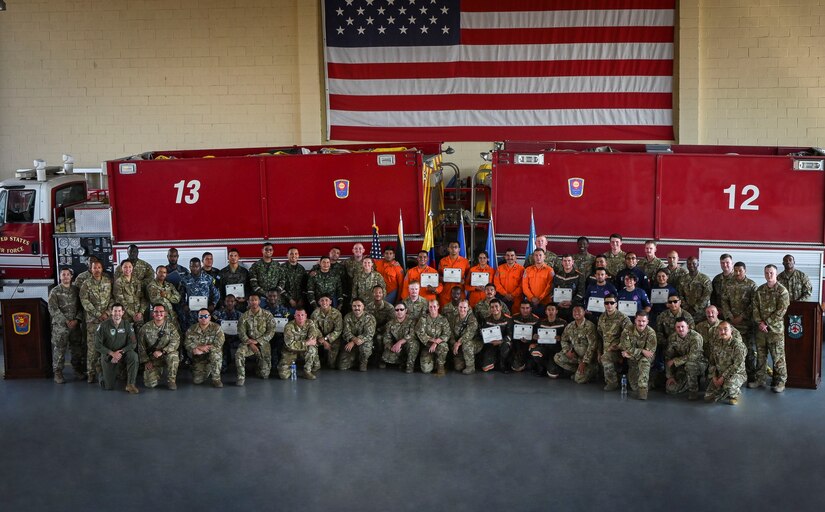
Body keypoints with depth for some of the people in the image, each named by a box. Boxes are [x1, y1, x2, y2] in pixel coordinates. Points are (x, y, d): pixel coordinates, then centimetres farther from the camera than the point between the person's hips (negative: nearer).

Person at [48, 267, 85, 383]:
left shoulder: (76, 290, 10)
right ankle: (58, 373, 3)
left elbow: (81, 306, 8)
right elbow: (53, 309, -7)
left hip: (75, 324, 3)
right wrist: (65, 321, -12)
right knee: (59, 349, -3)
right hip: (60, 325, -3)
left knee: (77, 348, 8)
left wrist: (76, 319, -7)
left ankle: (78, 370, 20)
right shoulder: (55, 291, 0)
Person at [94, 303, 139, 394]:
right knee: (109, 387, -7)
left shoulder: (127, 325, -5)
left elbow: (133, 343, -7)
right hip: (107, 355, -2)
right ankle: (102, 373, 29)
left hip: (122, 354, 2)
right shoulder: (104, 325, -11)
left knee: (133, 355, -33)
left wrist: (121, 352, -23)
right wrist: (112, 353, -21)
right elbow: (98, 345, -11)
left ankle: (130, 384, -22)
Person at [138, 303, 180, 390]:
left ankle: (171, 380, -14)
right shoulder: (146, 328, -2)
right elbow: (141, 346, 1)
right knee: (150, 383, -15)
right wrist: (146, 361, -6)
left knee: (173, 355, -37)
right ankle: (157, 371, 22)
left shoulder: (170, 327, -4)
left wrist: (162, 351, -28)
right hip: (152, 358, 1)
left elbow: (175, 342, -15)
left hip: (166, 356, -1)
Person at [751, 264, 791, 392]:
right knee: (760, 354, 11)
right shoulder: (760, 290, 10)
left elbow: (781, 311, -12)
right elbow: (755, 307, 7)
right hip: (760, 328, 5)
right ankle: (759, 379, 21)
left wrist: (766, 323, -14)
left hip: (775, 329, -5)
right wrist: (760, 322, -8)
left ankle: (780, 382, 7)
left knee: (778, 356, -1)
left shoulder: (782, 291, -6)